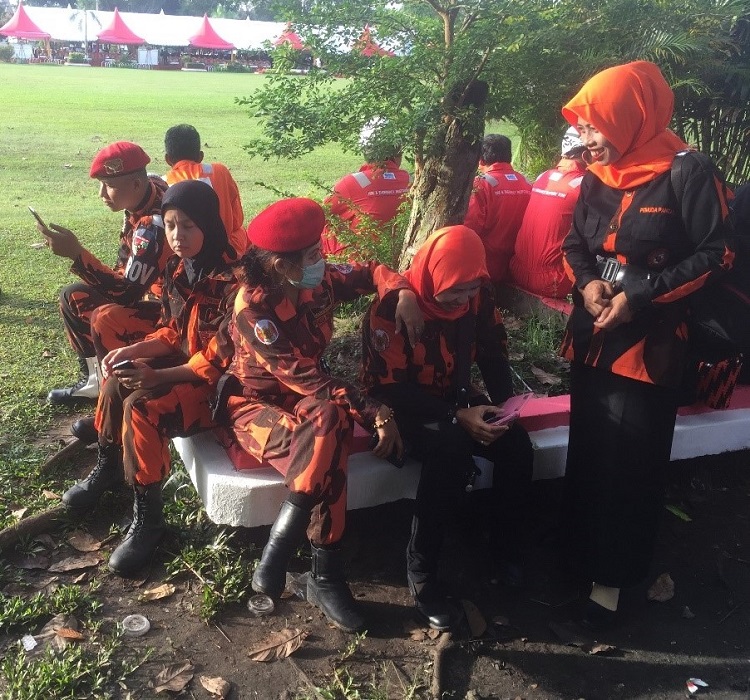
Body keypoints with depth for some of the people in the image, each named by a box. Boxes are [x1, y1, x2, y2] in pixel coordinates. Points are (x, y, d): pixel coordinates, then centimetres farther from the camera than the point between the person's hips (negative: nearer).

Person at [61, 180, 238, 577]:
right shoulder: (177, 269, 3)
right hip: (183, 363, 9)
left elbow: (224, 357, -24)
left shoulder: (231, 280, -23)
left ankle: (147, 518, -12)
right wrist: (133, 351, -9)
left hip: (220, 382, -9)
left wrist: (159, 376, -27)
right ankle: (108, 470, 22)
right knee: (118, 381, -3)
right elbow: (172, 332, 10)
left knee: (141, 406, -25)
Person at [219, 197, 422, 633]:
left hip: (309, 400, 6)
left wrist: (403, 293, -12)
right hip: (257, 403, -5)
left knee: (330, 420, -32)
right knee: (326, 451, -35)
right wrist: (377, 414, -29)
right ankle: (326, 576, -23)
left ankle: (273, 562, -22)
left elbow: (369, 273, 11)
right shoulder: (254, 309, -24)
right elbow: (305, 378, -28)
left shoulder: (319, 281, -6)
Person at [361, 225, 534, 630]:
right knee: (451, 450, -35)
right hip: (405, 407, -5)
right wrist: (456, 417, -29)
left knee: (517, 443, -19)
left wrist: (503, 403, -13)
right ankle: (420, 571, -19)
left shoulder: (476, 294, -8)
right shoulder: (393, 305, -23)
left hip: (456, 396, 5)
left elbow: (493, 350, 5)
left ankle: (506, 552, 2)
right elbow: (387, 387, -23)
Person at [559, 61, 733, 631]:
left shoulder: (688, 172, -12)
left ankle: (610, 578, 17)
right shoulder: (597, 176, 7)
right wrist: (586, 282, -6)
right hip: (594, 337, 6)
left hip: (649, 343, -6)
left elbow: (714, 255, -11)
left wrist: (640, 297, -18)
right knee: (588, 455, 14)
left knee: (628, 464, 1)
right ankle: (583, 554, 32)